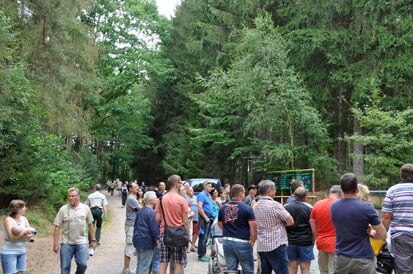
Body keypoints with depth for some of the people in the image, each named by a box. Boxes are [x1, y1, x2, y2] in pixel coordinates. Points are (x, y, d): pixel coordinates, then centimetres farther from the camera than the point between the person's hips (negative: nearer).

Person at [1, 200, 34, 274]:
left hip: (22, 252, 6)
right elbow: (11, 237, -20)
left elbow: (30, 234, 0)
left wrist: (19, 234, -17)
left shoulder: (24, 219, 4)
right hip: (9, 252, -6)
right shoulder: (8, 219, -11)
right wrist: (25, 231, -14)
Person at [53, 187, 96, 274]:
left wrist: (93, 240, 10)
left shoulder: (85, 208, 0)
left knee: (83, 264, -11)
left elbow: (90, 225, 9)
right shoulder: (63, 209, -4)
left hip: (81, 242, 0)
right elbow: (57, 227, -2)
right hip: (66, 243, 0)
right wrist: (56, 244, -5)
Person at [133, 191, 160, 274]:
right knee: (144, 267, -4)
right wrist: (157, 240, -8)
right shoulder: (151, 213, -15)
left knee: (139, 264, 17)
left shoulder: (140, 211, 13)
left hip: (137, 240, 9)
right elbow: (154, 229, -17)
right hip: (147, 242, -9)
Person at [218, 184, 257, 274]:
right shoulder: (247, 208, -11)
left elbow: (220, 224, 19)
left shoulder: (223, 208, 6)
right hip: (242, 242, -5)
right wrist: (253, 241, -3)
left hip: (227, 241, 5)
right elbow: (253, 226, -15)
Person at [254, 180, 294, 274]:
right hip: (276, 245, -7)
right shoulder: (275, 205, -13)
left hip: (261, 246, 7)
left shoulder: (256, 206, 8)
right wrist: (282, 223, 7)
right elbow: (291, 221, -11)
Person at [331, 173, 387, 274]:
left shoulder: (334, 206, 0)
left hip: (341, 258, 4)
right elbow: (383, 235, -9)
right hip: (362, 259, -4)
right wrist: (369, 234, 9)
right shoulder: (366, 207, -15)